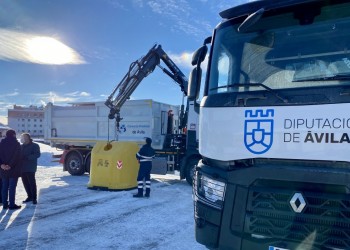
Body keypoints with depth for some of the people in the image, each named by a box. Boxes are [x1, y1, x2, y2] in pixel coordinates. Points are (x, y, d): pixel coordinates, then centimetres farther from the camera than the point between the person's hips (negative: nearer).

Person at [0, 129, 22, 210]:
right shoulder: (16, 144, -8)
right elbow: (16, 156, -19)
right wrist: (10, 165, -17)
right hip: (13, 170, -5)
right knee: (12, 187, -1)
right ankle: (12, 205, 1)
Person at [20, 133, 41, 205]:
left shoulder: (34, 146, -3)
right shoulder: (21, 146, 15)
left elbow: (37, 154, -15)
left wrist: (27, 157, -25)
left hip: (30, 168, -6)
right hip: (22, 168, 6)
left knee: (32, 183, -4)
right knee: (25, 183, 8)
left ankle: (34, 198, 1)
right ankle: (29, 196, 20)